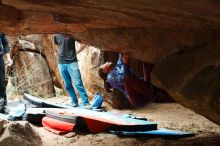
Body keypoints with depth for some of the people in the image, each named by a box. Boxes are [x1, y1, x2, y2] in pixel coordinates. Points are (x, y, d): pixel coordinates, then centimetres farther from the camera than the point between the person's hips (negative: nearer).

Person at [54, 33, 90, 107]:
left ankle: (86, 103, -8)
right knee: (67, 85, 8)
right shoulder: (56, 36, 6)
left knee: (78, 83, -9)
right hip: (61, 63, 4)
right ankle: (74, 101, 20)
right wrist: (62, 53, 12)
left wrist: (75, 52, 0)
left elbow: (83, 44, 0)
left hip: (72, 62, -4)